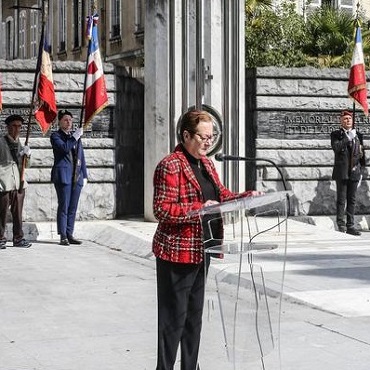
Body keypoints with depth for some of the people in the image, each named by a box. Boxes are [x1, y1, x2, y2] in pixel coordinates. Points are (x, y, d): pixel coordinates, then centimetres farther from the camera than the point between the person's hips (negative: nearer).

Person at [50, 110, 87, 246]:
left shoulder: (76, 136, 19)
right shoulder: (55, 136, 2)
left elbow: (81, 157, 19)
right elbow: (64, 148, -18)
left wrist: (84, 175, 14)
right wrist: (75, 137, -16)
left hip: (77, 177, 6)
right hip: (63, 176, -6)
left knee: (72, 208, 5)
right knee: (63, 207, -7)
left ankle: (70, 235, 9)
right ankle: (63, 236, -5)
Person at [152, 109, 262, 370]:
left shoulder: (206, 163, 13)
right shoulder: (170, 166, -15)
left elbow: (221, 194, 19)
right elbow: (162, 209, -20)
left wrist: (246, 196, 2)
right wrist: (199, 209, -27)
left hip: (201, 251, 9)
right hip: (177, 253, -9)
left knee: (194, 316, 17)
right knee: (174, 318, -2)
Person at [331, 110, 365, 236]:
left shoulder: (358, 135, 13)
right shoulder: (335, 134, 2)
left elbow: (361, 154, 16)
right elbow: (336, 147, -17)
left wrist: (361, 171, 11)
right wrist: (348, 138, -17)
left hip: (354, 172, 4)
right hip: (341, 172, -4)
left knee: (352, 200, 6)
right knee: (341, 200, -1)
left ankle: (350, 226, 10)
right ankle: (341, 226, 3)